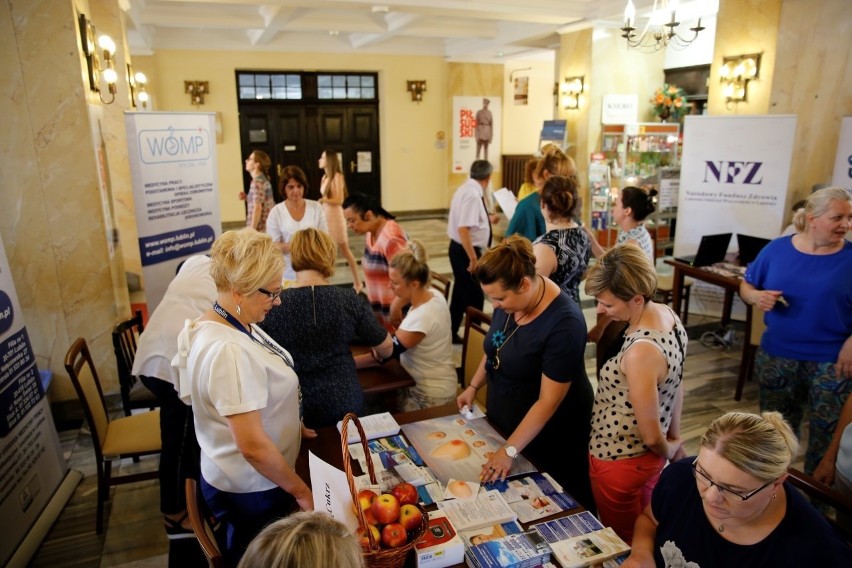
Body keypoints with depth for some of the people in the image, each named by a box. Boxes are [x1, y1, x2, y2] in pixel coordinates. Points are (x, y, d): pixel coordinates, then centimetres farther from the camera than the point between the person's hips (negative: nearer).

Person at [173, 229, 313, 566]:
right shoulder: (229, 351, -34)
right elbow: (253, 446, -31)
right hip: (251, 491, -8)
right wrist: (301, 490, -19)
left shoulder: (233, 323, -4)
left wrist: (288, 425, 11)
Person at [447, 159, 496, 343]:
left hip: (462, 249, 10)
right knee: (474, 295, 1)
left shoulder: (468, 189, 9)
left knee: (462, 292, 19)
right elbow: (463, 228, -29)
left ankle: (452, 334, 32)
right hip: (465, 250, -10)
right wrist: (473, 258, -26)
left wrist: (486, 219, 36)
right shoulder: (472, 194, -22)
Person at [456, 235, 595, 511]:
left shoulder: (564, 323, -31)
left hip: (547, 434, -6)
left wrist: (509, 450, -25)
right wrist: (474, 386, 7)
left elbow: (548, 401, -28)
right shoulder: (509, 299, -11)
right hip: (502, 420, 7)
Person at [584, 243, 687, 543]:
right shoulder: (667, 314, -8)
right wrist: (675, 441, 16)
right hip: (647, 456, 8)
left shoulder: (640, 351, -36)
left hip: (619, 461, -8)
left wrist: (668, 451, -2)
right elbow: (676, 386, 6)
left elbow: (651, 434, -24)